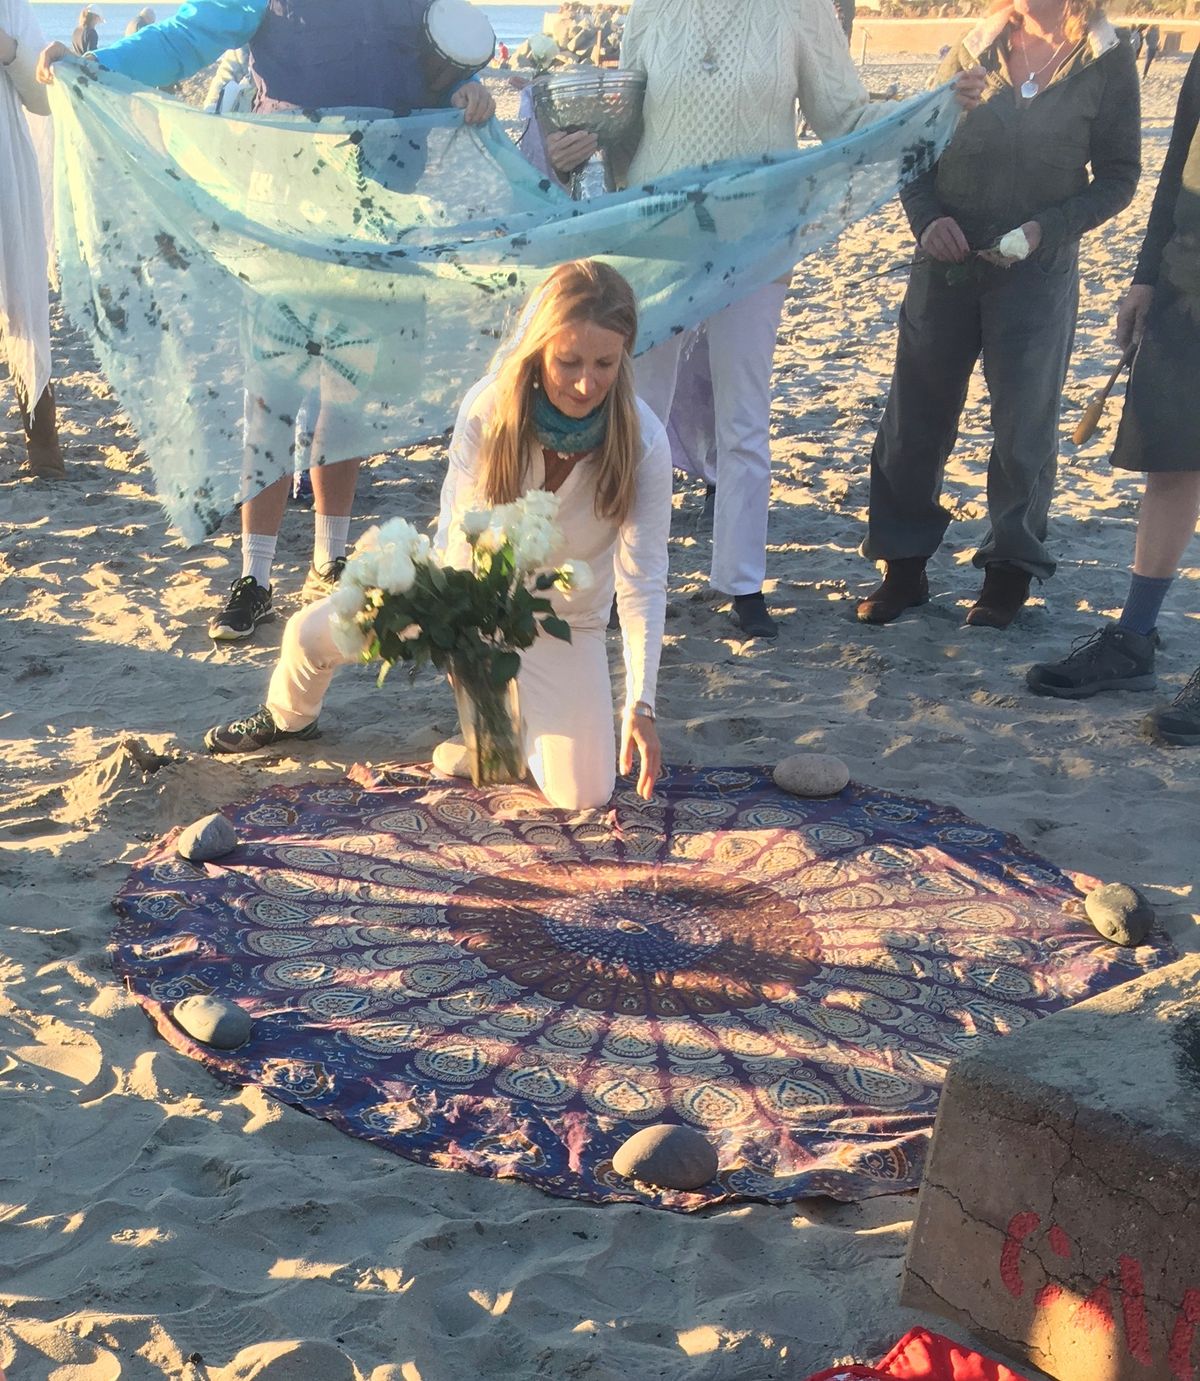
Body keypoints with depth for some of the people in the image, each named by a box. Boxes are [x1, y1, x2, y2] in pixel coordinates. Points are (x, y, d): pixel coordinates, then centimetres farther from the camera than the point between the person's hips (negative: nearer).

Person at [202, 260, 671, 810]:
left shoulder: (642, 444, -28)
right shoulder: (488, 407, -25)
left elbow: (643, 579, -24)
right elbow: (459, 528, -15)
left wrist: (641, 703, -30)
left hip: (564, 623, -1)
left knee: (584, 795, -13)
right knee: (310, 632, -5)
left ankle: (518, 712, 22)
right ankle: (287, 719, 33)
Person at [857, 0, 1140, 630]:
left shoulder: (1107, 62, -3)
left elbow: (1118, 176, -1)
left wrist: (1047, 227, -16)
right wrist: (927, 217, -13)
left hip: (1037, 271, -2)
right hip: (946, 262, 2)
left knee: (1024, 424, 5)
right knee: (914, 415, 6)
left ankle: (1009, 570, 22)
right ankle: (903, 567, 19)